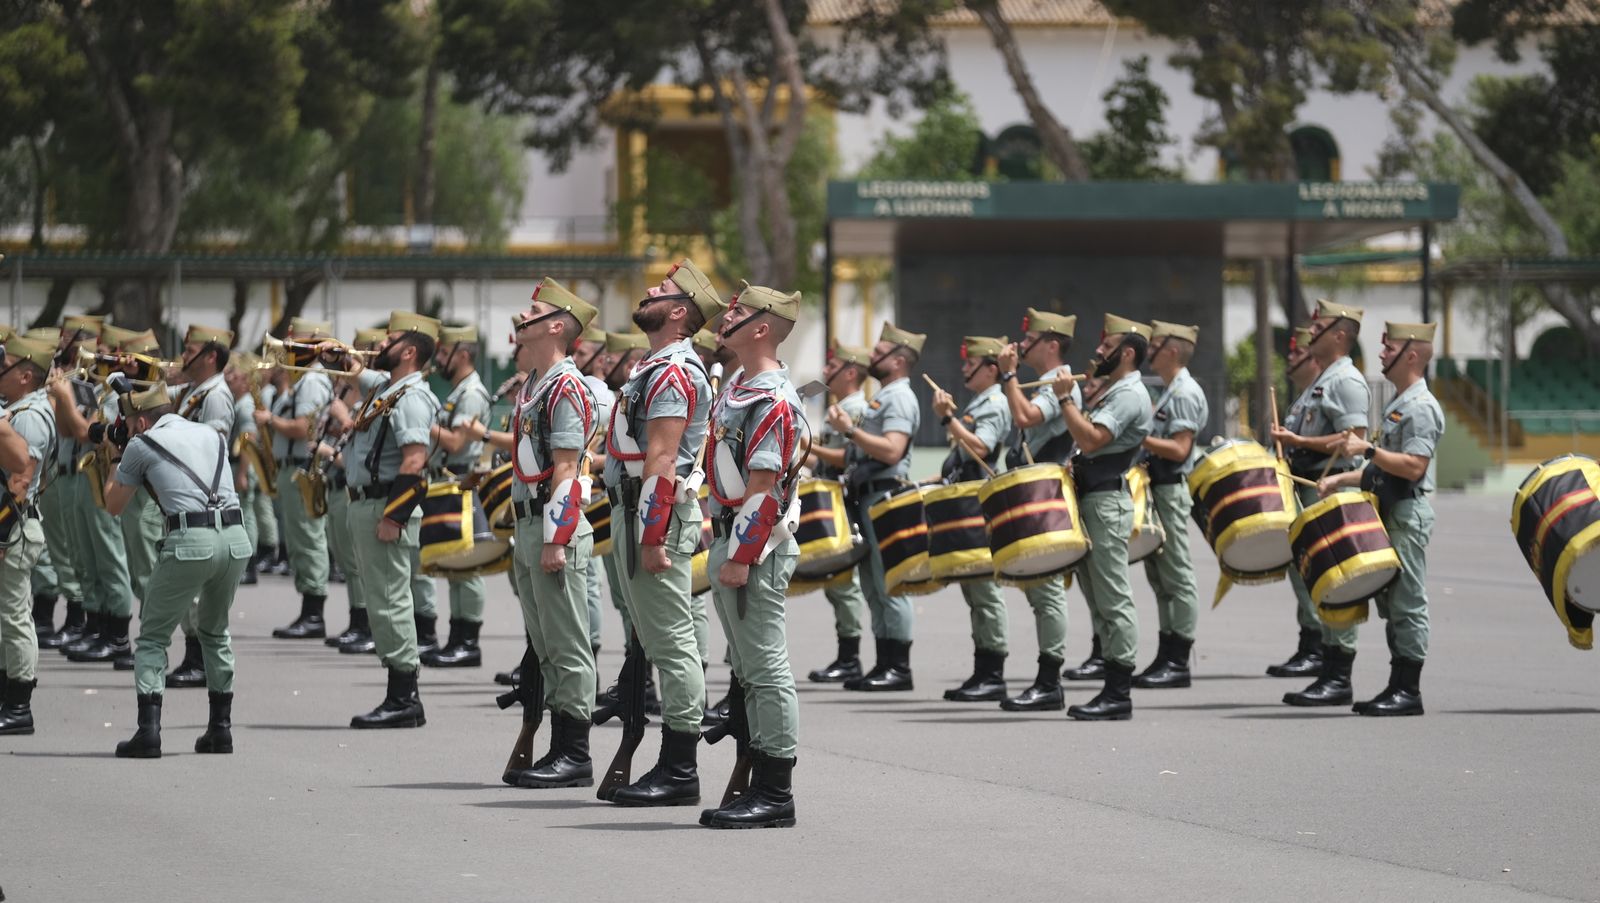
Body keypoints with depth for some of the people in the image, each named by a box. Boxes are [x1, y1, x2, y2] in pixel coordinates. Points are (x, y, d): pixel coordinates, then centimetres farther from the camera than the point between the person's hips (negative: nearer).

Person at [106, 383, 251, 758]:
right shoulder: (212, 435, 22)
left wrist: (118, 464, 29)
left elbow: (113, 506, 15)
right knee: (215, 632, 24)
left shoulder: (142, 445, 7)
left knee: (152, 637, 6)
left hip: (189, 541, -5)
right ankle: (221, 727, 22)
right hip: (235, 537, 5)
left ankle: (148, 731, -8)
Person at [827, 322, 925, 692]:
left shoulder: (899, 398, -10)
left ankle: (899, 668, -10)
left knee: (888, 585, -10)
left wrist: (850, 430, -20)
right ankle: (885, 665, 12)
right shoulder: (883, 397, 21)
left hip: (885, 498, -11)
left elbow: (891, 451, -22)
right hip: (867, 498, 11)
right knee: (874, 586, 10)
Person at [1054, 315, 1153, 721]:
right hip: (1090, 498, 11)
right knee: (1099, 600, 10)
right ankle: (1112, 689, 12)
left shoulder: (1129, 395, -11)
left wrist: (1065, 398, -16)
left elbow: (1091, 439, -22)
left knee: (1113, 599, -10)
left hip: (1107, 501, -11)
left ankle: (1119, 694, -12)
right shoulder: (1111, 391, 21)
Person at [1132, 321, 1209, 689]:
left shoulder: (1185, 395, -13)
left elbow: (1179, 449, -20)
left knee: (1176, 576, -7)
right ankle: (1166, 658, 17)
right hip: (1156, 489, 11)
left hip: (1171, 490, -11)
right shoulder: (1168, 392, 17)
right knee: (1160, 577, 12)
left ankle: (1178, 662, -7)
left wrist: (1138, 437, -20)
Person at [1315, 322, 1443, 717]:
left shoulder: (1421, 407, -13)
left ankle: (1409, 691, -7)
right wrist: (1342, 479, 17)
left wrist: (1367, 450, -20)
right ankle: (1397, 687, 15)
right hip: (1388, 514, 11)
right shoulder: (1398, 405, 19)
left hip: (1407, 516, -11)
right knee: (1391, 603, 11)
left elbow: (1413, 467, -22)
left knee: (1407, 603, -8)